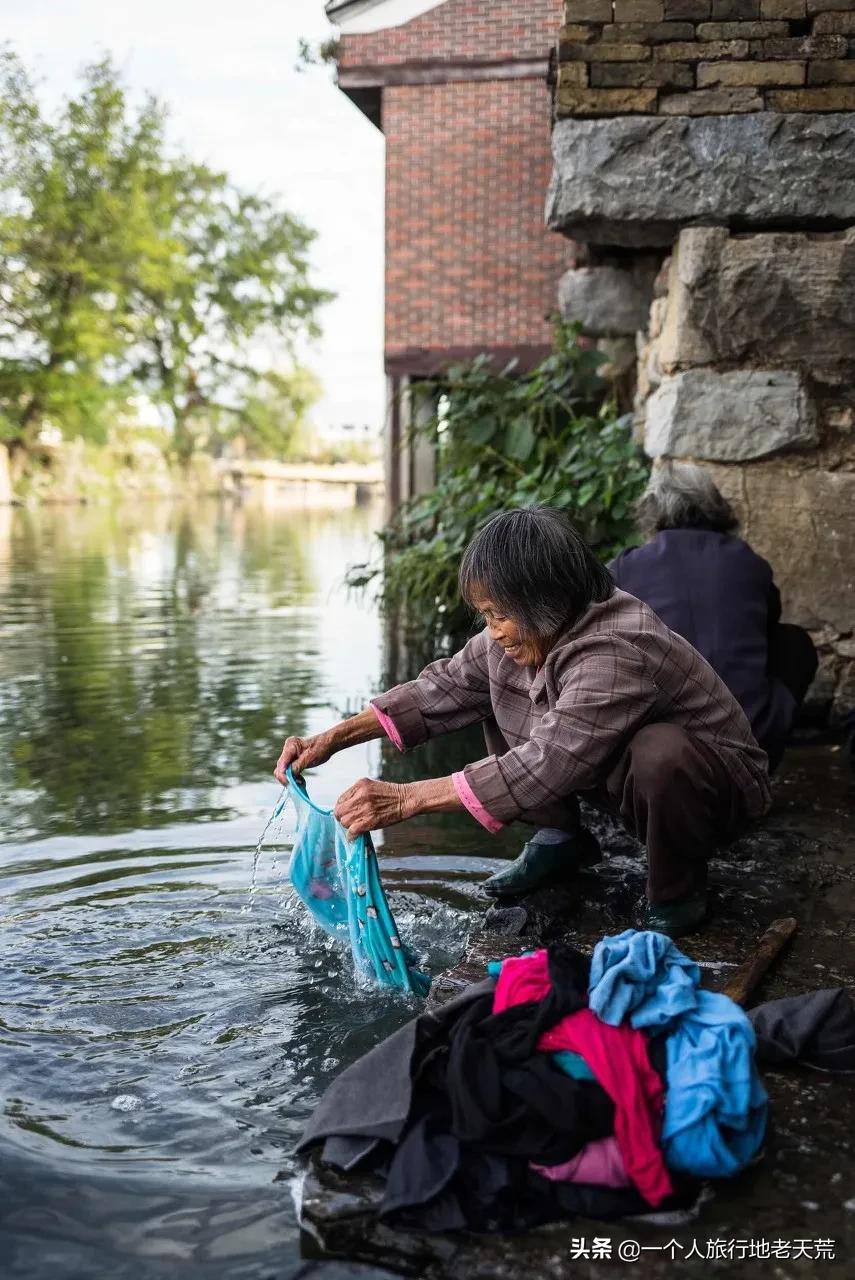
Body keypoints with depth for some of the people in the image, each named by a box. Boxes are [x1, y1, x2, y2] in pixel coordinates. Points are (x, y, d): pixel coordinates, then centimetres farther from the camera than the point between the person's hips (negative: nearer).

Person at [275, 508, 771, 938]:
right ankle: (562, 838, 11)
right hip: (616, 772, 7)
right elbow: (446, 687, -5)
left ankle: (679, 892, -10)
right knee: (499, 701, -2)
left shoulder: (616, 653, -37)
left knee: (659, 752, -40)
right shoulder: (529, 632, -13)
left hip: (713, 786, -7)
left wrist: (405, 799, -44)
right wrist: (334, 738, -14)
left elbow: (545, 766, -43)